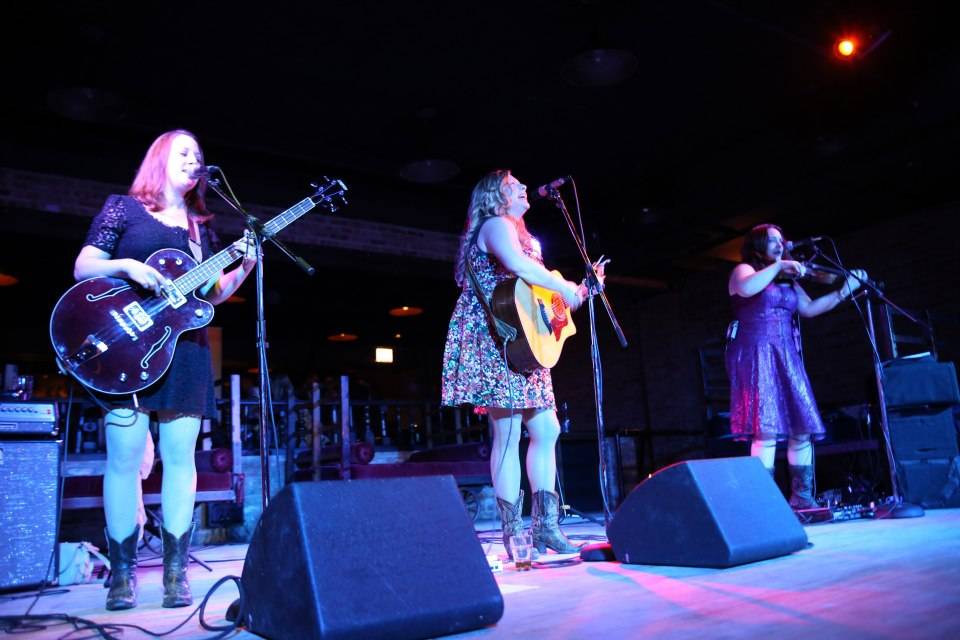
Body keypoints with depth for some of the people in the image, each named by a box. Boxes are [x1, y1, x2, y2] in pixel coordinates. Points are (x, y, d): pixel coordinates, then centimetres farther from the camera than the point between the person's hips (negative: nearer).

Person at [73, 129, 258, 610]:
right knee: (125, 458, -4)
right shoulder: (123, 208, 8)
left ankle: (176, 570, 7)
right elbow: (82, 268, 4)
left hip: (185, 348, 4)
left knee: (180, 456, 1)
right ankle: (123, 571, 7)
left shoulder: (201, 226, 18)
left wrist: (244, 268, -2)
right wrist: (126, 266, -15)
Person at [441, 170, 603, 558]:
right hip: (495, 340, -10)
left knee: (546, 430, 5)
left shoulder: (517, 232, 28)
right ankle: (514, 537, -5)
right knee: (509, 434, -10)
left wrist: (579, 290, 20)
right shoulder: (496, 224, -2)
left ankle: (545, 526, 10)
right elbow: (520, 266, -23)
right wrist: (565, 288, -11)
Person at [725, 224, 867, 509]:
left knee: (802, 429, 2)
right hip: (755, 355, -7)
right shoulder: (744, 270, 2)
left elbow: (809, 308, 13)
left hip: (786, 356, 7)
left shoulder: (788, 280, 21)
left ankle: (802, 496, 12)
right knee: (766, 430, -15)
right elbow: (746, 289, -22)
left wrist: (844, 291, 5)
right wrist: (778, 266, -16)